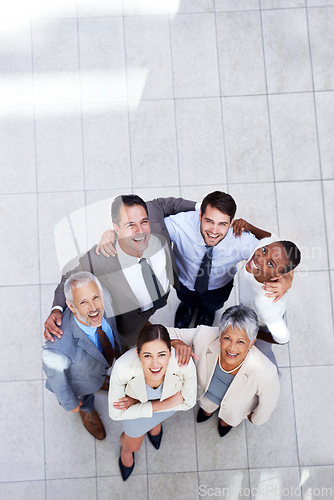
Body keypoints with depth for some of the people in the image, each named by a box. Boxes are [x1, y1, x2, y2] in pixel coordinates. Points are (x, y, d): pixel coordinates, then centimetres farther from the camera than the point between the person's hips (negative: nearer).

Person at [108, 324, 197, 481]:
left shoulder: (184, 363, -44)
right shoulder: (123, 367, -44)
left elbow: (188, 402, -24)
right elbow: (115, 413, -26)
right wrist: (153, 407, -31)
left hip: (170, 398, 1)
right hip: (136, 403, 0)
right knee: (133, 446, 27)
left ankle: (154, 424, 70)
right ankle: (126, 448, 62)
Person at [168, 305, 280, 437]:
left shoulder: (266, 373, -46)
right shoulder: (204, 336, -43)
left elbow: (268, 402, -22)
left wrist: (256, 419, -2)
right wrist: (177, 342, -51)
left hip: (237, 404, -1)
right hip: (206, 391, 2)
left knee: (230, 417, 33)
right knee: (207, 406, 36)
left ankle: (227, 420, 69)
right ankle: (208, 408, 72)